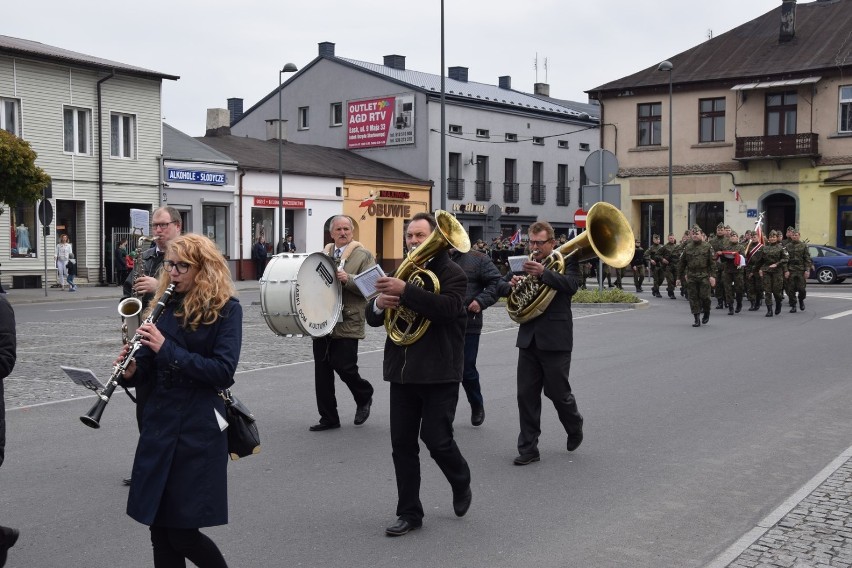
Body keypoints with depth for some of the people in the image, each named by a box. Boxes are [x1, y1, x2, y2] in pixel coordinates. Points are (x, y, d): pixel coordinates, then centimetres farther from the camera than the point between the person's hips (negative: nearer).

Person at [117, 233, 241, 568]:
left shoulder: (226, 309, -7)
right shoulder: (165, 305, 9)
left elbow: (223, 371, -17)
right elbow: (150, 369, 11)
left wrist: (166, 348, -23)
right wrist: (131, 370, -12)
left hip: (199, 430, -5)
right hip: (158, 425, 5)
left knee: (183, 533, -2)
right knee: (160, 531, 7)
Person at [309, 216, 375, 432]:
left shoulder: (363, 256, 0)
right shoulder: (323, 255, 16)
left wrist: (348, 279, -23)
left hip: (347, 323, -5)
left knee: (344, 367, -8)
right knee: (322, 371, 4)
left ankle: (364, 397, 23)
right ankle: (328, 418, 14)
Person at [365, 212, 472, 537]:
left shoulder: (452, 273, -5)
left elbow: (447, 307, -25)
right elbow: (372, 318, 10)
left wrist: (405, 291, -33)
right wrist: (379, 303, -14)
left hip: (439, 372, -5)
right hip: (402, 371, 6)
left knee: (436, 438, -4)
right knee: (402, 443, 5)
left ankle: (462, 485, 26)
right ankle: (409, 513, 15)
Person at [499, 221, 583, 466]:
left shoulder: (566, 260, -3)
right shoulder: (525, 263, 11)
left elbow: (572, 284, -21)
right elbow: (501, 286, 12)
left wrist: (543, 273, -35)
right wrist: (512, 284, -12)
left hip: (555, 339, -4)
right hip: (529, 338, 5)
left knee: (558, 392, 5)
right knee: (526, 395, 4)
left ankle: (575, 428, 35)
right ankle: (528, 448, 11)